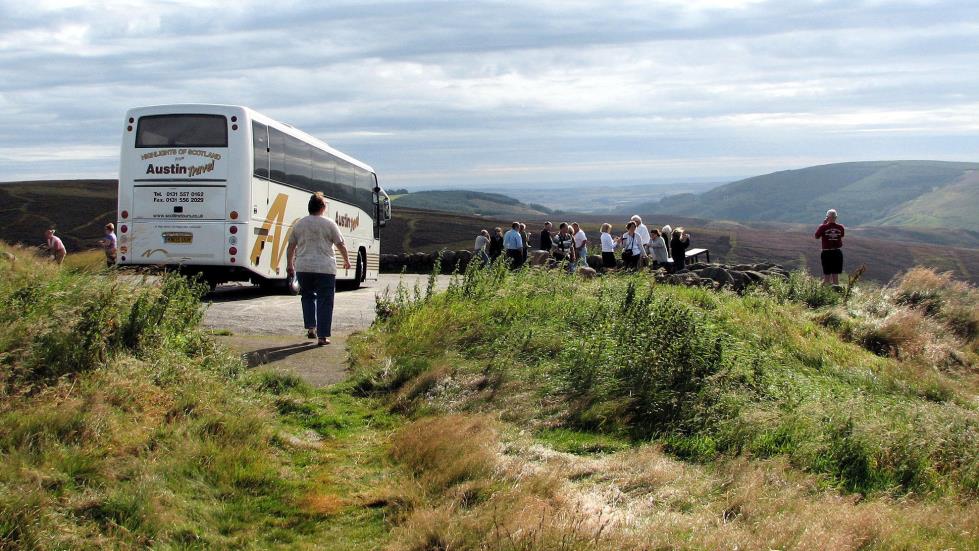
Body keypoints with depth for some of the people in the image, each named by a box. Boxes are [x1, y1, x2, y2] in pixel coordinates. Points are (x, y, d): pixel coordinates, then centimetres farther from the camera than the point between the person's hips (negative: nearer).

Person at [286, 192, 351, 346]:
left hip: (303, 268, 3)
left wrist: (289, 264, 24)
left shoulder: (299, 224, 7)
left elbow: (291, 247, 12)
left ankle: (311, 328, 13)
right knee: (325, 301, 1)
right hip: (325, 268, -3)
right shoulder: (329, 224, -2)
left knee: (308, 296, 22)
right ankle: (322, 336, -3)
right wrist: (347, 260, 17)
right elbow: (341, 245, 1)